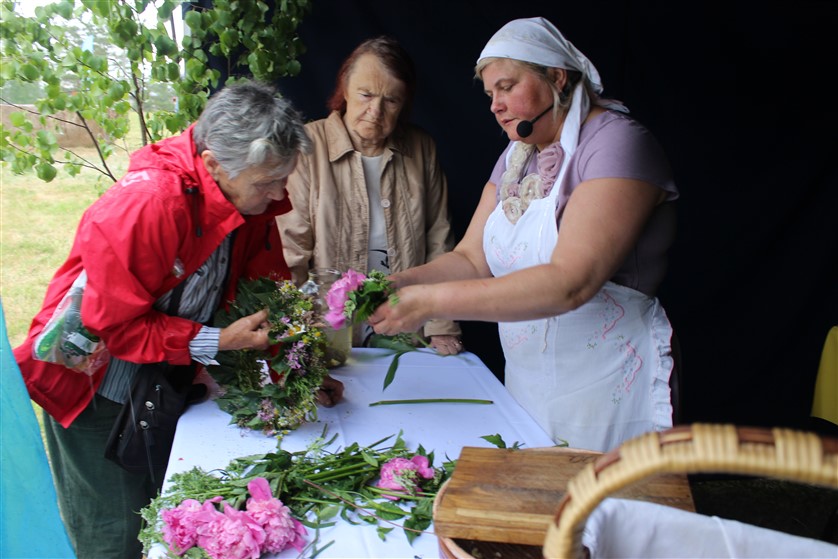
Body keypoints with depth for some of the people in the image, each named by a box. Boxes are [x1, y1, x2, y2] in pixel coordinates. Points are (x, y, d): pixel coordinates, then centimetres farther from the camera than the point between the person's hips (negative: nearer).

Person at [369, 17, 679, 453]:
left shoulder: (618, 144, -16)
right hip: (526, 381, 7)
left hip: (605, 390, -7)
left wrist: (430, 302, -30)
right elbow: (472, 258, 5)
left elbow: (569, 282, -28)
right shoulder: (517, 156, 10)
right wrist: (400, 284, -13)